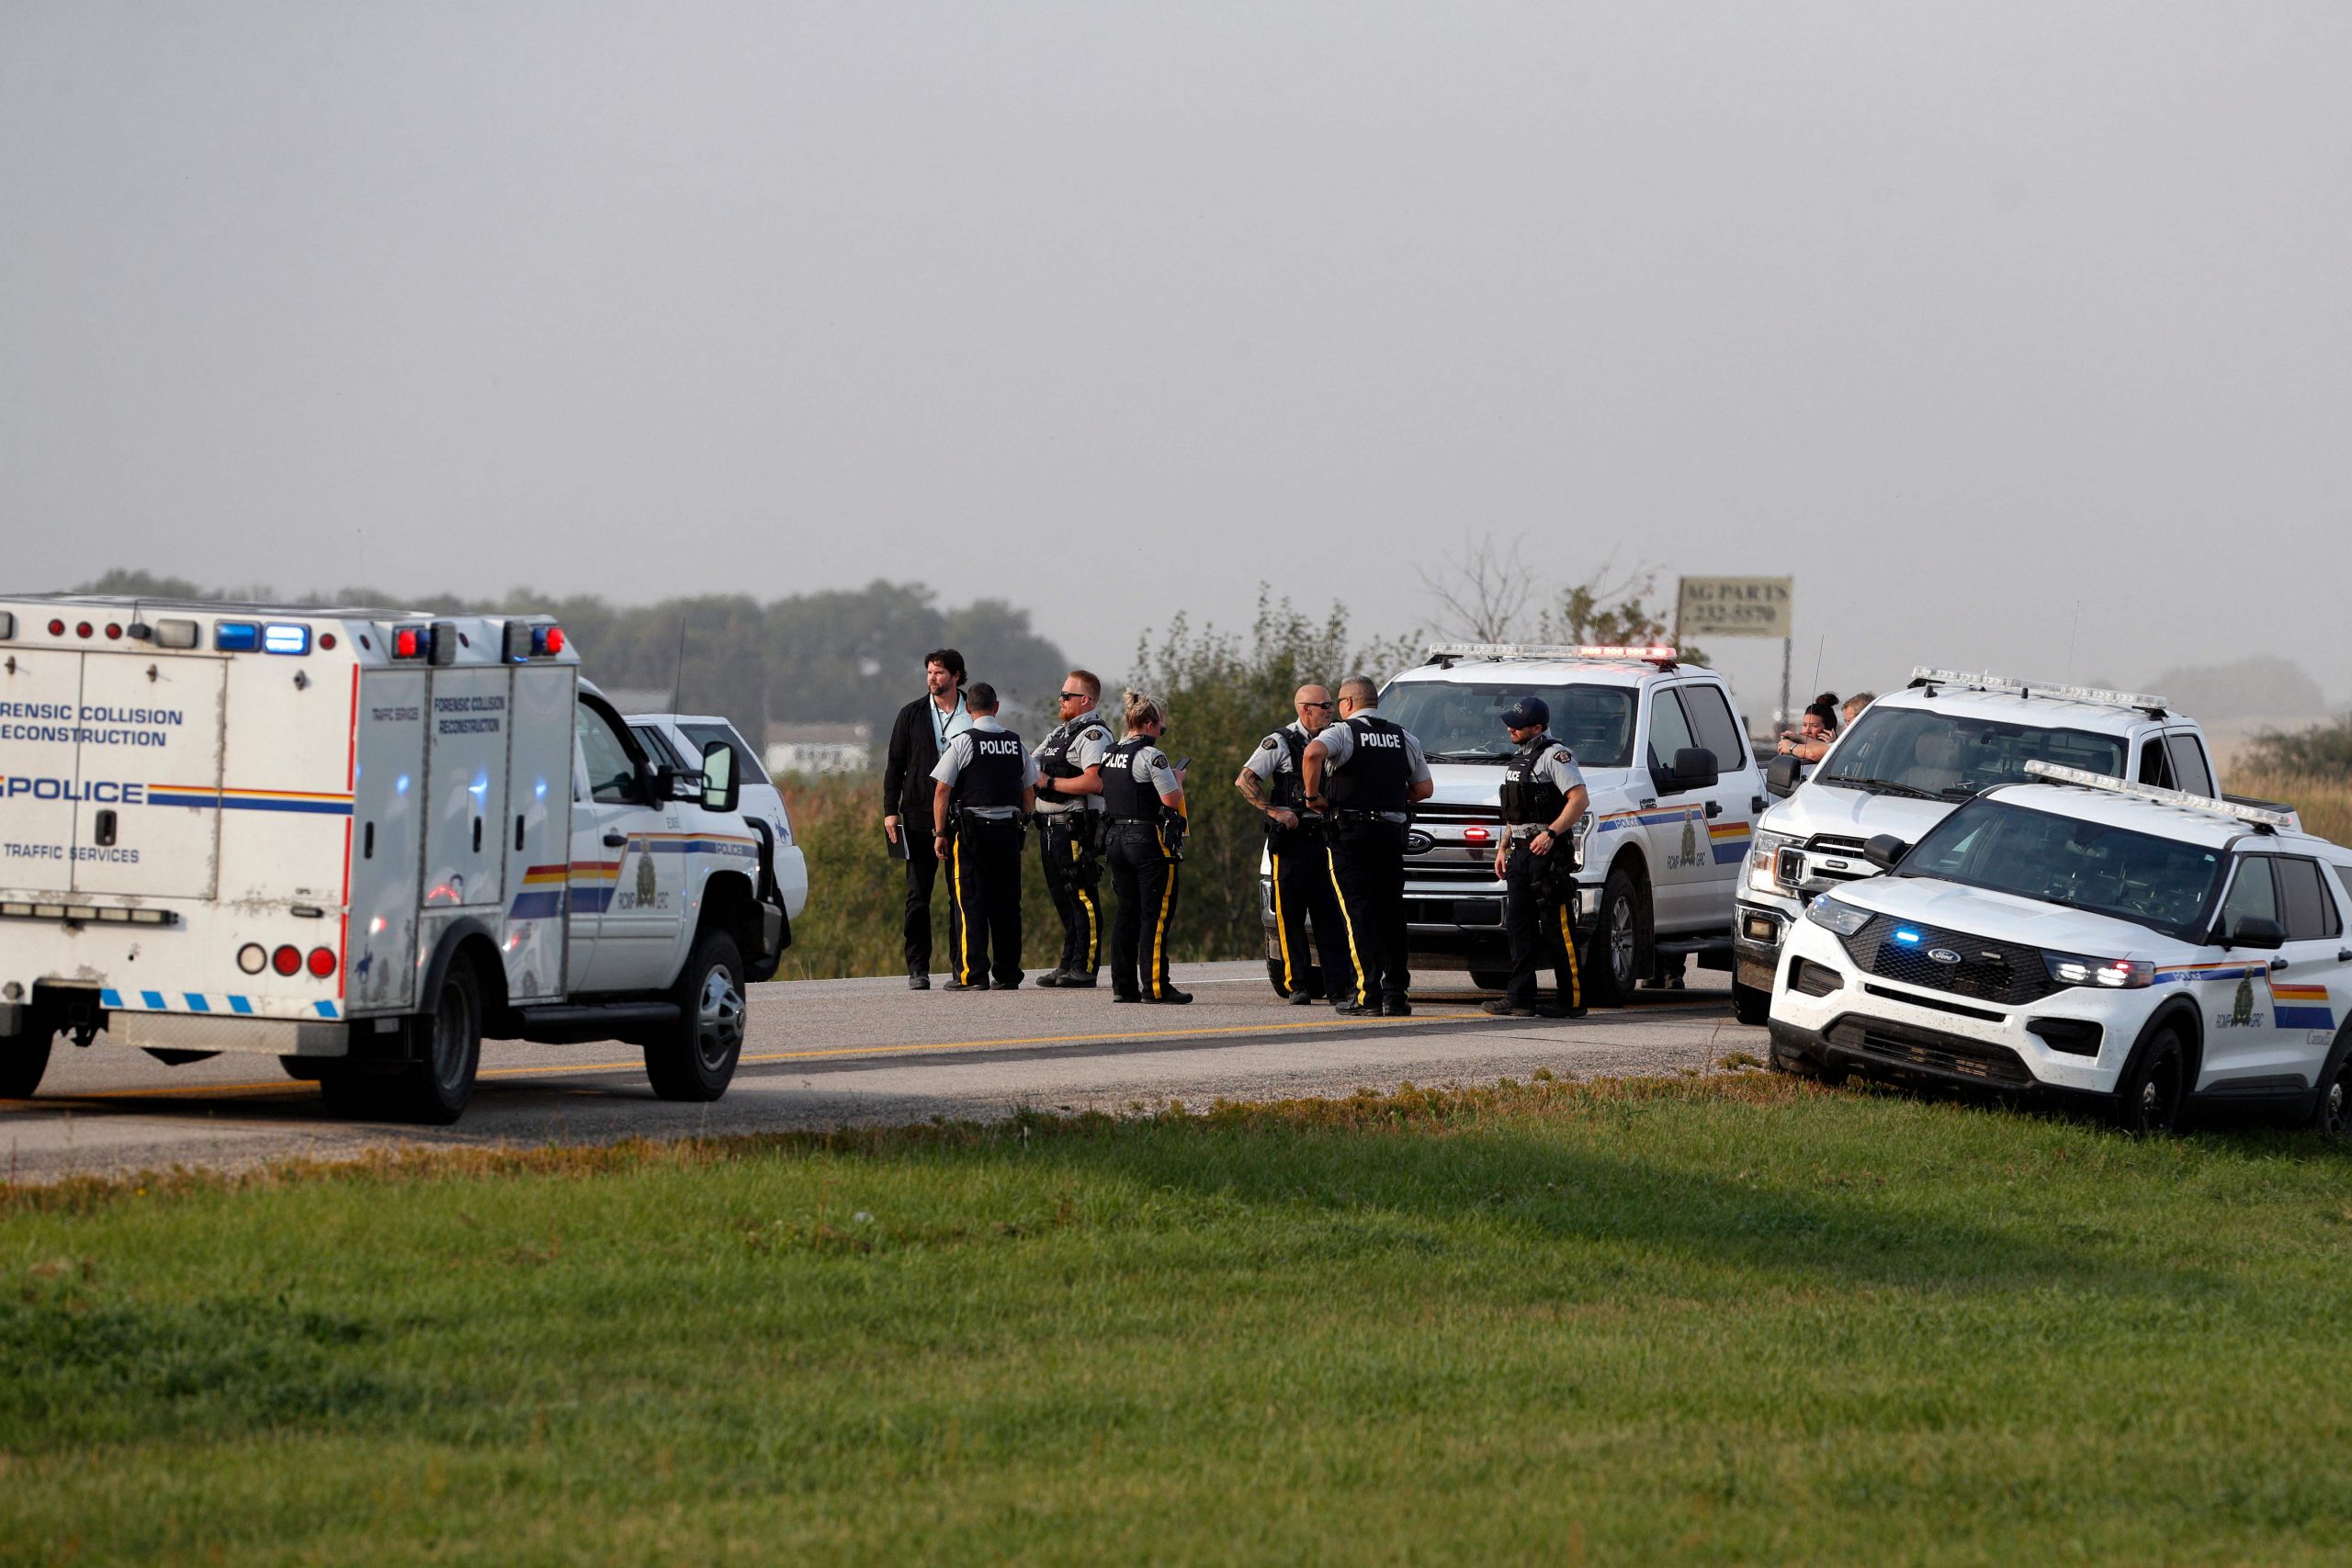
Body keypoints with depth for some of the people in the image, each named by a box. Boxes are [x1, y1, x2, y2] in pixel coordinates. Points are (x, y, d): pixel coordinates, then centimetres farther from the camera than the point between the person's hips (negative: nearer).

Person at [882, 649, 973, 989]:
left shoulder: (974, 715, 6)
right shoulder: (912, 715, 7)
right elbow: (895, 764, 7)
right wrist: (890, 810, -1)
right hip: (920, 815, 0)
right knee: (918, 896, -1)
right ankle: (918, 969, 2)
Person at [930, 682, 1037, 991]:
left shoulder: (962, 743, -7)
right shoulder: (1016, 744, 8)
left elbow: (942, 792, -8)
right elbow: (1029, 796, 14)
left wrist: (941, 833, -2)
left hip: (970, 829, -4)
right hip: (1008, 832, 4)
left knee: (971, 901, -4)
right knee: (1006, 901, 8)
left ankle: (972, 974, -8)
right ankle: (1007, 973, 11)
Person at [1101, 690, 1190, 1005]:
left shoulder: (1111, 756, 11)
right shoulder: (1151, 756, -14)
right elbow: (1172, 799, -17)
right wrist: (1177, 779, 4)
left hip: (1117, 837, 8)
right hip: (1149, 839, -8)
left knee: (1127, 914, 11)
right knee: (1156, 916, -4)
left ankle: (1123, 985, 11)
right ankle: (1155, 986, -6)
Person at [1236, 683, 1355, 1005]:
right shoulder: (1279, 743, -4)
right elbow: (1244, 782, -9)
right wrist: (1274, 812, -17)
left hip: (1323, 837, 5)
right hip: (1290, 839, -5)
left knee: (1331, 915, 2)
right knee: (1290, 916, -2)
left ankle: (1339, 985, 1)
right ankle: (1296, 987, 1)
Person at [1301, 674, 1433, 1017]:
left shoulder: (1343, 732, -4)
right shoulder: (1404, 739, 12)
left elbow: (1313, 753, -26)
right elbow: (1425, 788, 13)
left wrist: (1313, 795, -13)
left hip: (1349, 832, -4)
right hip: (1391, 832, 4)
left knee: (1358, 912, -4)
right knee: (1390, 912, 9)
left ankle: (1369, 994, -11)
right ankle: (1395, 994, 7)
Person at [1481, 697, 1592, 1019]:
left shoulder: (1555, 756, -10)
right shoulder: (1519, 758, 19)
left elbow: (1580, 799, -19)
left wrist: (1550, 833, -25)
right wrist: (1503, 847, 20)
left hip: (1548, 852, -9)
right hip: (1521, 854, 9)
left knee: (1557, 927, -8)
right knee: (1519, 926, 6)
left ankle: (1572, 1000, -5)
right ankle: (1520, 998, 8)